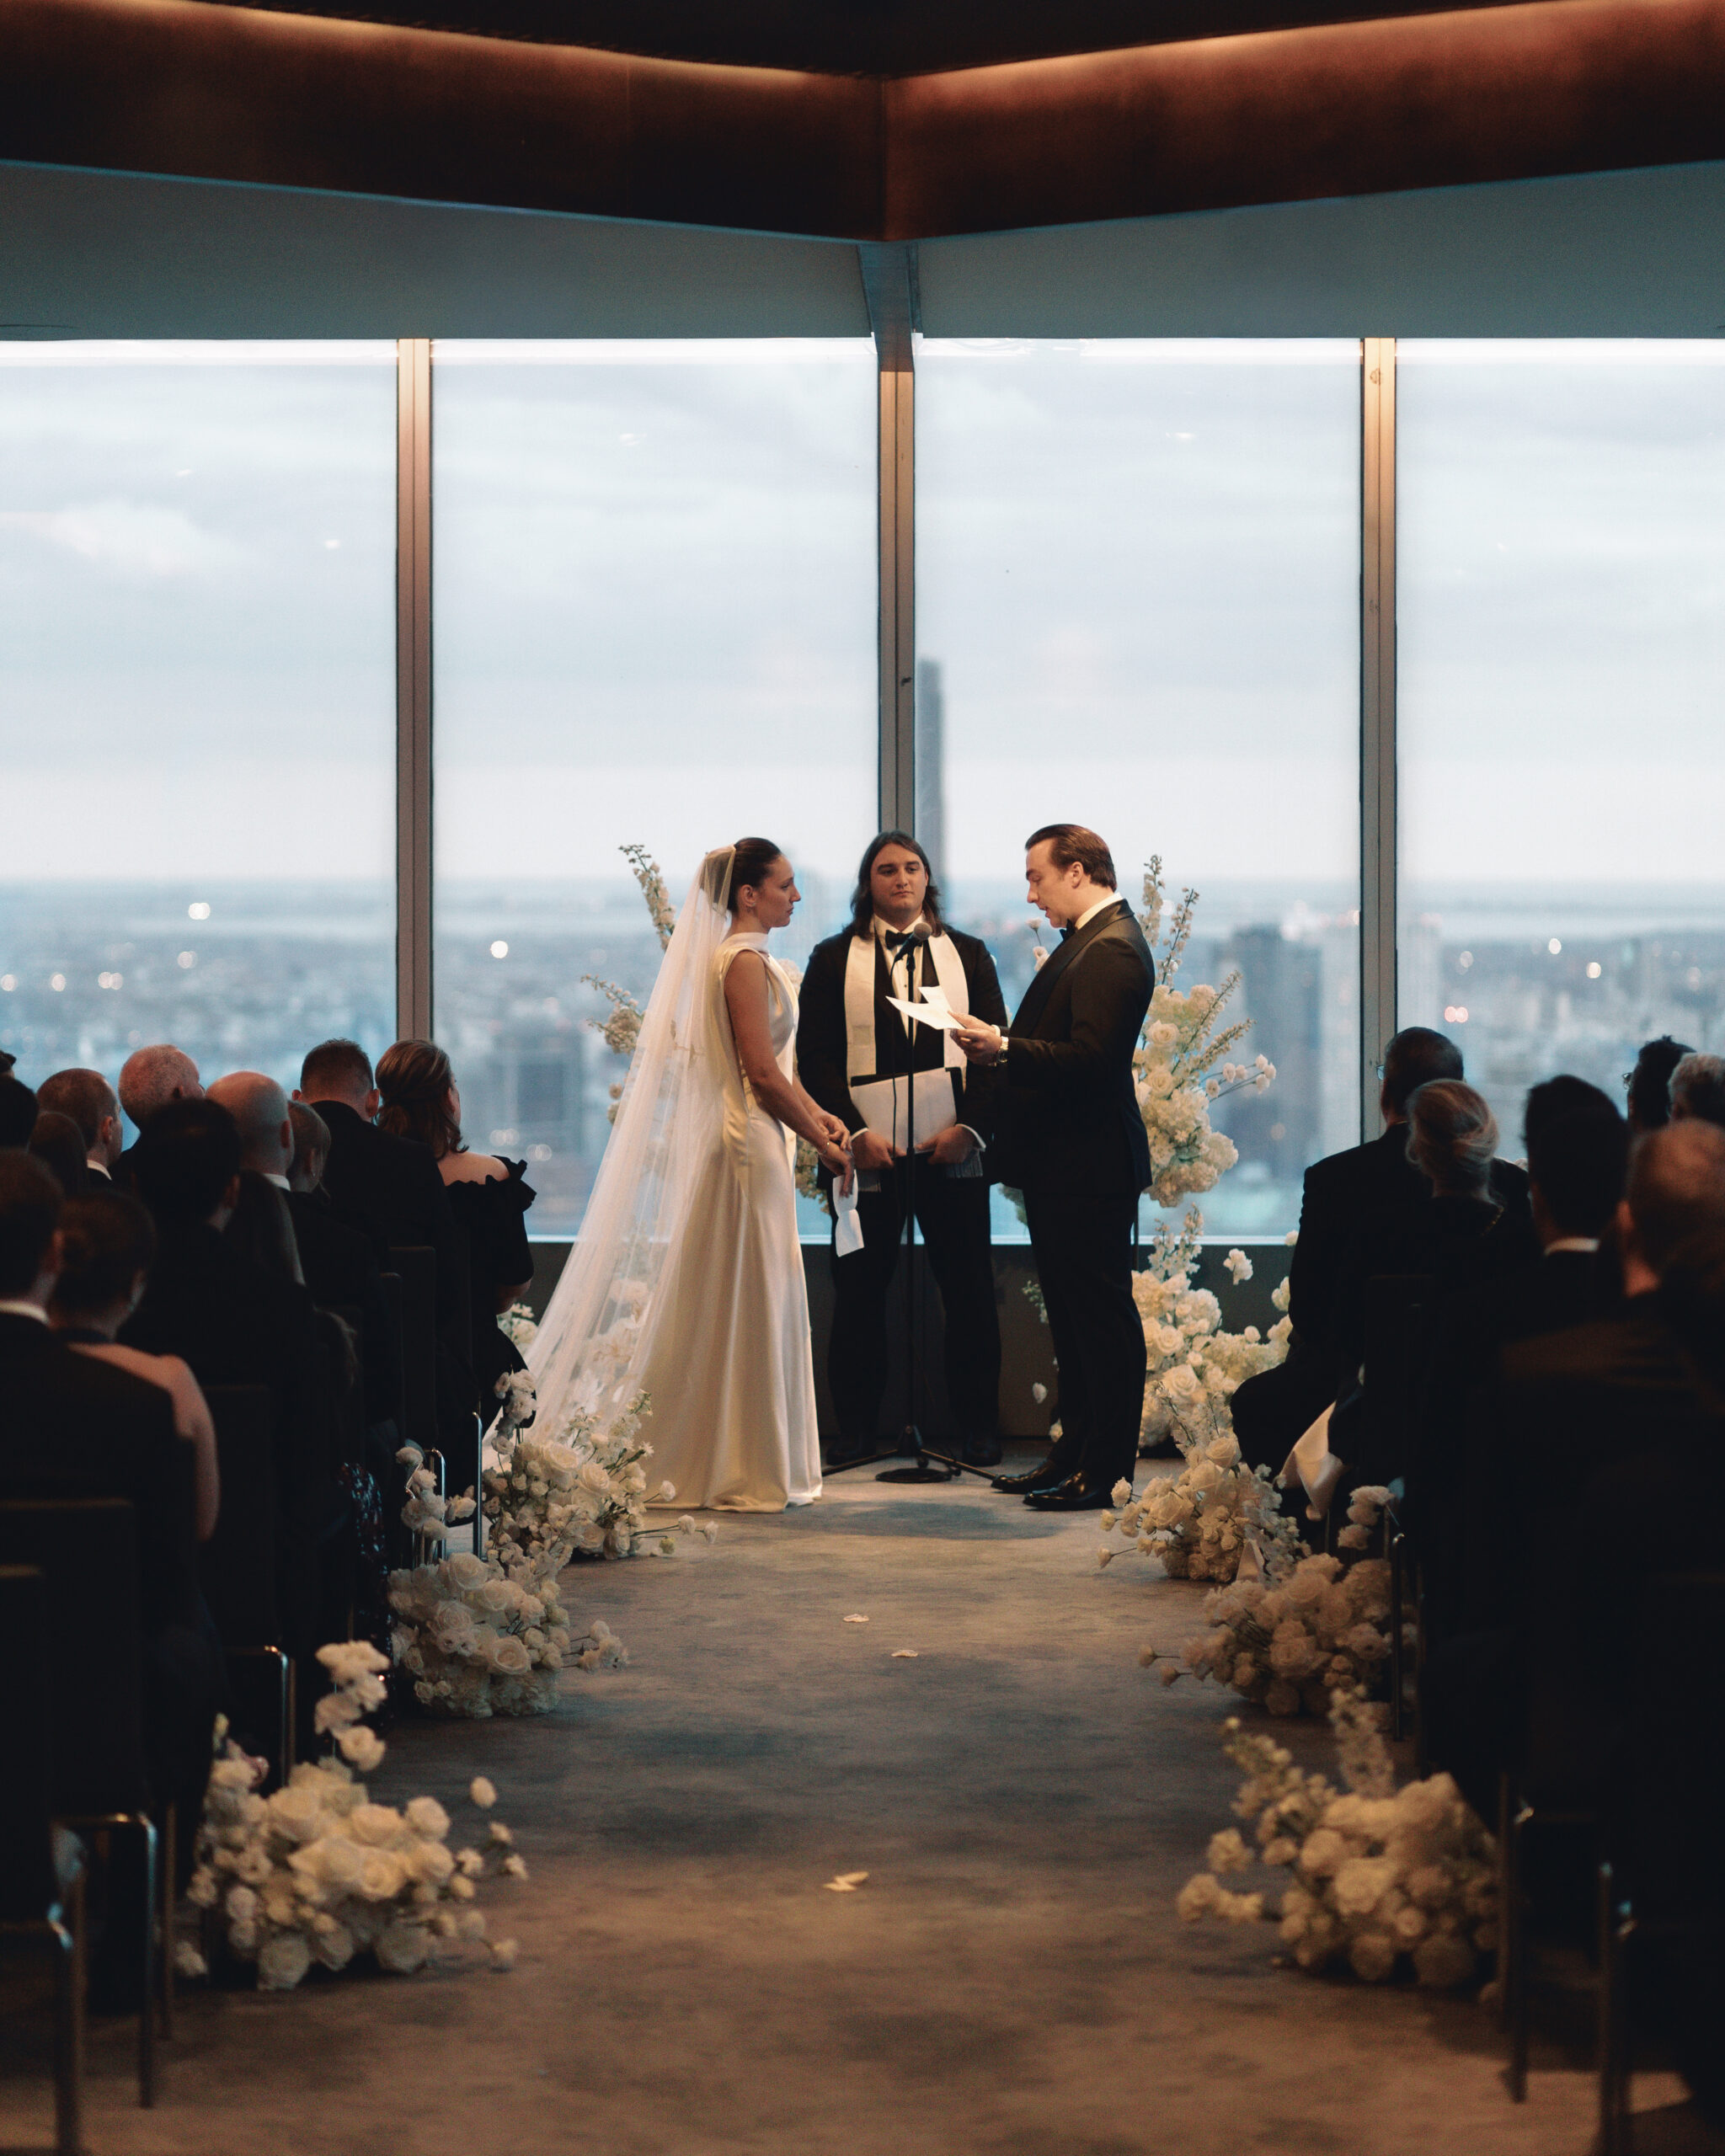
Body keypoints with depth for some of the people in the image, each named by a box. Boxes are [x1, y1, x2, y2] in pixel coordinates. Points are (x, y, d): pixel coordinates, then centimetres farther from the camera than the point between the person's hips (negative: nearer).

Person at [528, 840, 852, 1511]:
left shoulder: (750, 960, 16)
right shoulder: (744, 962, -15)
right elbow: (762, 1074, -20)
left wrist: (815, 1112, 6)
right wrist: (822, 1143, -14)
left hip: (754, 1141, 10)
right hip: (748, 1145, -10)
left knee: (752, 1303, 12)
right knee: (745, 1304, -5)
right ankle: (742, 1472, 0)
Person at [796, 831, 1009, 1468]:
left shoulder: (968, 955, 12)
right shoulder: (833, 960, 7)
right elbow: (815, 1058, 1)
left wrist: (971, 1129, -9)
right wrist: (855, 1135, -12)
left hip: (953, 1151, 1)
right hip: (867, 1153, -1)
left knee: (969, 1292, 3)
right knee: (858, 1292, 4)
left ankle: (977, 1426, 12)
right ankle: (856, 1427, 13)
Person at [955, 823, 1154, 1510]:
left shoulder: (1111, 951, -17)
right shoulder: (1090, 940, 17)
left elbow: (1090, 1058, -25)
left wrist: (1005, 1049, -20)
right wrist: (1005, 1045, 4)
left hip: (1088, 1169, -11)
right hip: (1062, 1166, 11)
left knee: (1101, 1318, -4)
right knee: (1072, 1317, 16)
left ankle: (1105, 1472, 0)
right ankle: (1077, 1452, 25)